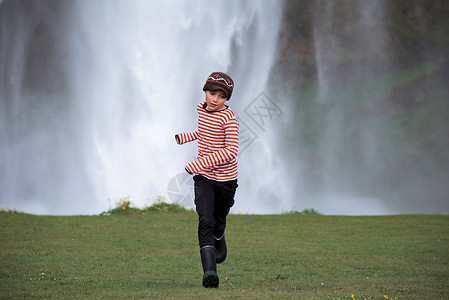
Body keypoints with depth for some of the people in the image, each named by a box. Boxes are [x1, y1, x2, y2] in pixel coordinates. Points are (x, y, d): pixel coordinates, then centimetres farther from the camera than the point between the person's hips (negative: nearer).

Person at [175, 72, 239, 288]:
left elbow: (231, 152, -27)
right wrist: (184, 137, 20)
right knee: (205, 221, -15)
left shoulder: (228, 118, -18)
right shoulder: (201, 109, 2)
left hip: (225, 179, -3)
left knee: (218, 221, 16)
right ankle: (209, 270, -23)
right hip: (203, 178, 3)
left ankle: (219, 243, 52)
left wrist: (198, 164, -32)